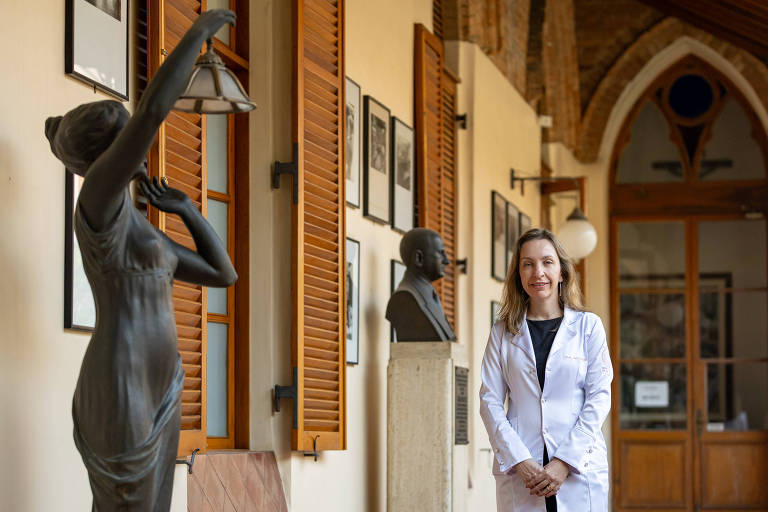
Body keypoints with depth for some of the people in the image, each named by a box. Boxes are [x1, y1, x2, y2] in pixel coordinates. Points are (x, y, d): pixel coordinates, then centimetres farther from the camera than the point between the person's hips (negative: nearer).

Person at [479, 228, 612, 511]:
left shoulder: (588, 326, 6)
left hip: (580, 468, 0)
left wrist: (565, 461, -8)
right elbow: (490, 401, 4)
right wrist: (519, 460, -9)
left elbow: (599, 397, 2)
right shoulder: (503, 332, 9)